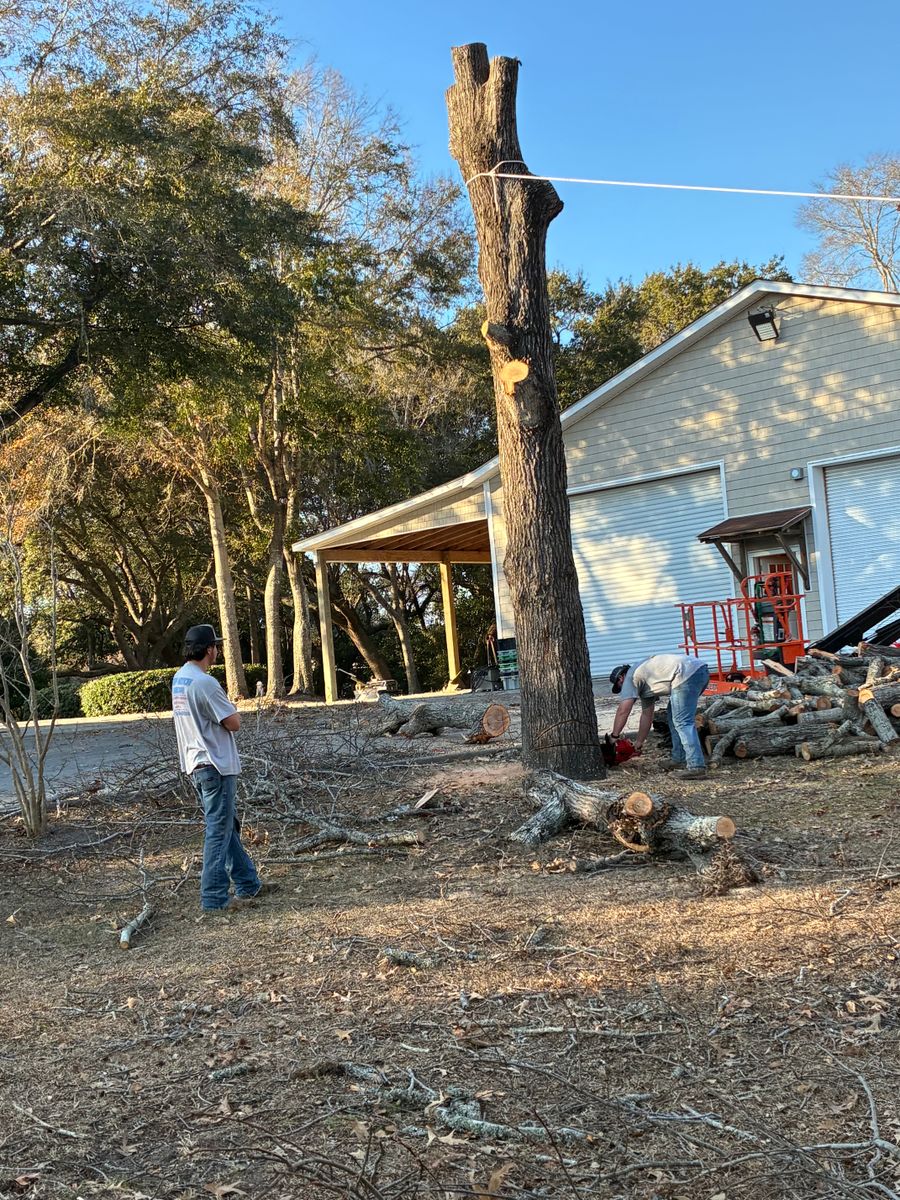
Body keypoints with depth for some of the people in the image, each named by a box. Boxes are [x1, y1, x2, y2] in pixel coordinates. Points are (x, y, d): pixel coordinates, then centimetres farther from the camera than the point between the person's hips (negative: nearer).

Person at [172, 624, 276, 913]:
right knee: (219, 831, -3)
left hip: (194, 764, 10)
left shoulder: (179, 678, 9)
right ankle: (214, 898, 1)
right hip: (215, 766, -10)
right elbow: (233, 723, -16)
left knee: (228, 826, 18)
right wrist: (231, 708, 2)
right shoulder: (204, 683, -21)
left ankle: (247, 884, 27)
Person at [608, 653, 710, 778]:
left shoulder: (630, 677, 8)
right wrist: (638, 743, 39)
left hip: (687, 673, -10)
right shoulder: (644, 683, 32)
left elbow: (623, 711, 4)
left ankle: (696, 766, -18)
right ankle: (680, 760, 20)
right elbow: (646, 714, 37)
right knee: (675, 717, 21)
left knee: (682, 722, -10)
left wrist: (614, 737, 12)